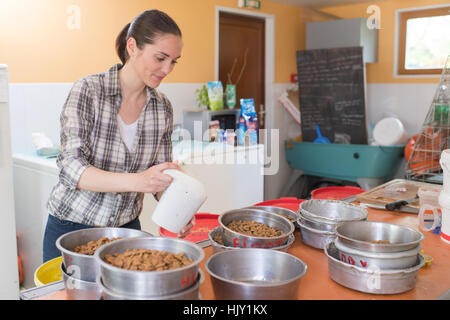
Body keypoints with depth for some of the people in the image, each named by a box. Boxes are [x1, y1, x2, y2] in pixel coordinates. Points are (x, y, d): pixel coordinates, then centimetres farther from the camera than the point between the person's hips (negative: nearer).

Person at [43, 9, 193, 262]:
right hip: (71, 227, -3)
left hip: (127, 228, 4)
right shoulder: (88, 90, -16)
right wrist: (136, 181, -39)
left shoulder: (163, 107, -4)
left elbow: (160, 175, 2)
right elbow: (72, 168, -24)